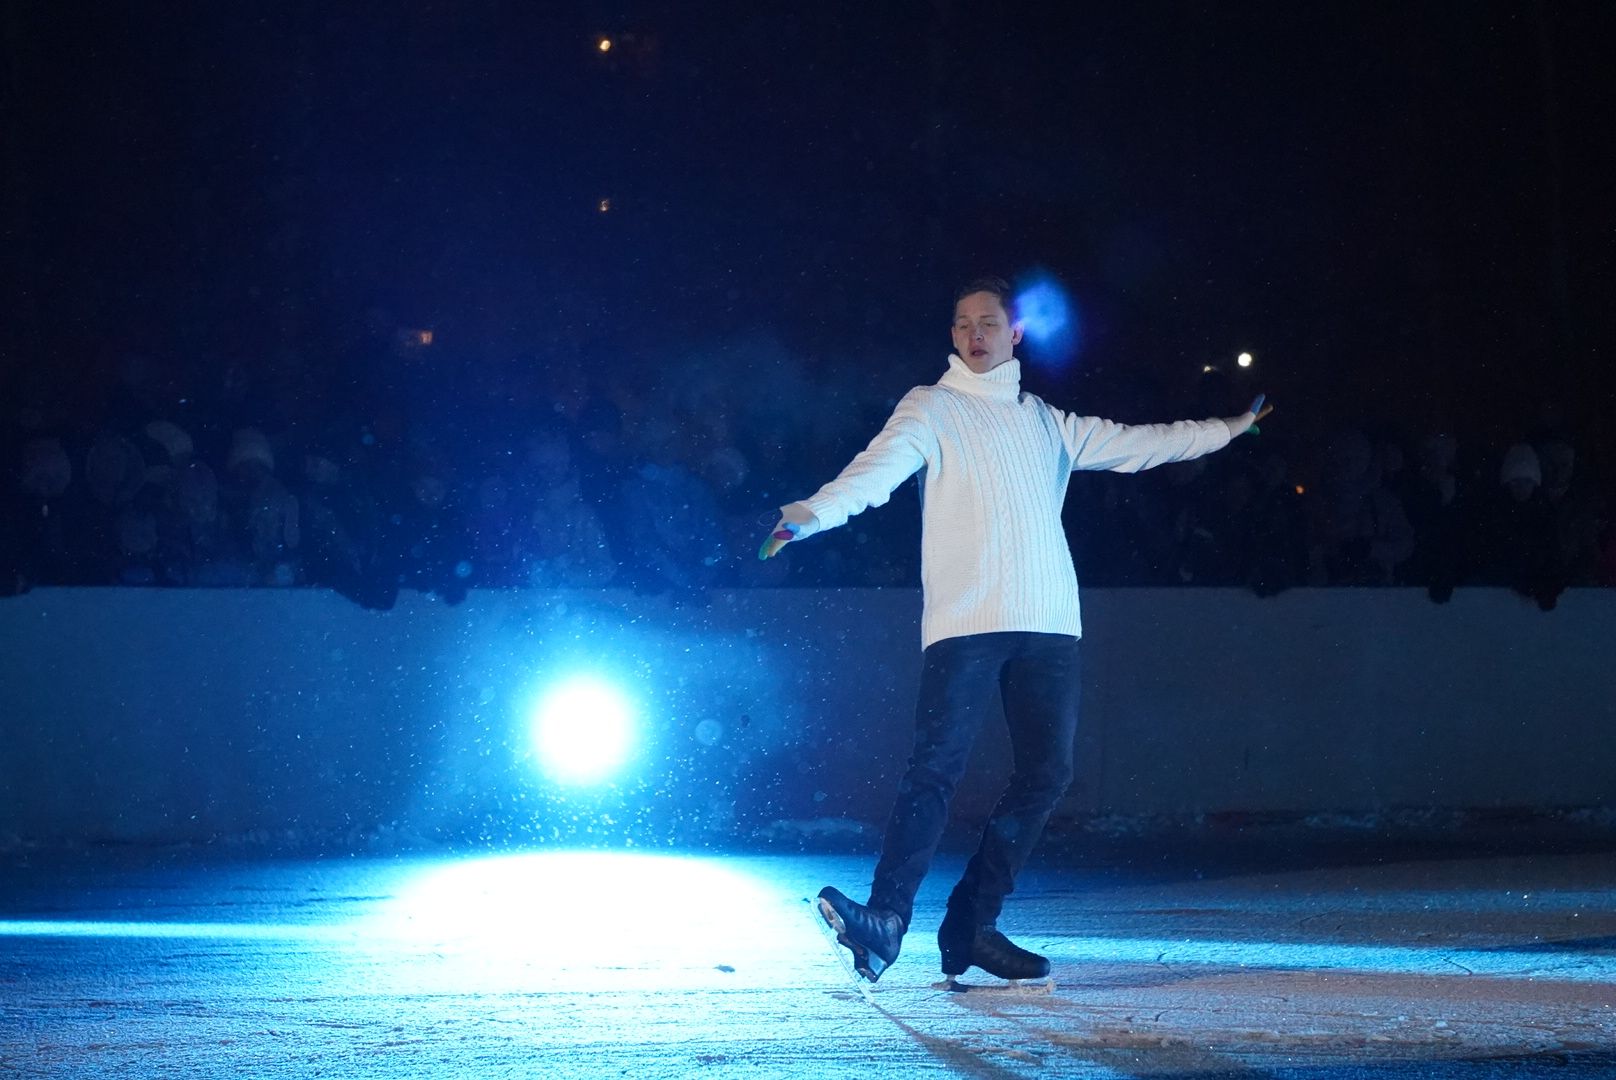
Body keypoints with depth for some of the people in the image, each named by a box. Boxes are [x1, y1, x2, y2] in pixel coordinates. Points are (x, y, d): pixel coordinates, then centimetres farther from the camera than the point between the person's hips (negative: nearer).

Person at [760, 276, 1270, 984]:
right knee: (937, 767, -17)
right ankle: (886, 918, -23)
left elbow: (1134, 445, 33)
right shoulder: (932, 409, 5)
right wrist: (814, 513, -31)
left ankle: (972, 926, 3)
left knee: (1045, 773, -3)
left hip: (1049, 625, 5)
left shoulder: (1046, 422, 21)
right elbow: (883, 465, -12)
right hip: (963, 625, -5)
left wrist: (1227, 429, 38)